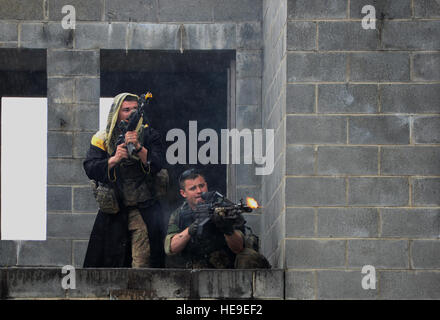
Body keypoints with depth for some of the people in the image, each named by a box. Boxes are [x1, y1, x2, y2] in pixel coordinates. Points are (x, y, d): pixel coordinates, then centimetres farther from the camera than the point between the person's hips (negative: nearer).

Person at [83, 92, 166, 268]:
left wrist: (138, 148, -24)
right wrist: (114, 160, -23)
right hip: (112, 211, 2)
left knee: (142, 263, -11)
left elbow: (157, 165, -9)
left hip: (143, 211, -2)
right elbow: (91, 170, -7)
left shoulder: (148, 135, 4)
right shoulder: (102, 139, 5)